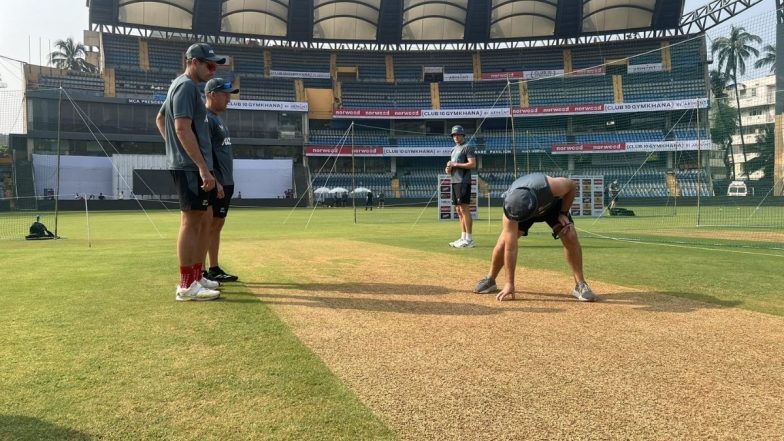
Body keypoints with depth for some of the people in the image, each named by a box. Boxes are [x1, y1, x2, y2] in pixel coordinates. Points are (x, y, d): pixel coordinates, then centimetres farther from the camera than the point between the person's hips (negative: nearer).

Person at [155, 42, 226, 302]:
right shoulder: (187, 86, -11)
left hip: (185, 166, 10)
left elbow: (160, 119, 30)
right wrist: (203, 168, -24)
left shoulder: (178, 85, 21)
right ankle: (186, 285, -4)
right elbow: (183, 128, -21)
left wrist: (174, 148, 22)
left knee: (203, 221, 13)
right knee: (191, 222, -8)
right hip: (190, 167, -10)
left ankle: (196, 277, 22)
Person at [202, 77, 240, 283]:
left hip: (225, 183, 10)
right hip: (214, 183, -10)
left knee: (217, 225, 12)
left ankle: (214, 269, 19)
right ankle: (201, 273, -1)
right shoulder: (205, 118, -12)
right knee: (208, 226, -6)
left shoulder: (218, 119, 19)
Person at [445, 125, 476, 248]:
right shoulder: (454, 149, 22)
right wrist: (448, 168, 2)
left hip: (463, 181, -9)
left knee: (464, 209, -12)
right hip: (455, 182, 9)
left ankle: (469, 239, -12)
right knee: (459, 211, 9)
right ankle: (463, 238, 13)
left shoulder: (467, 147, -4)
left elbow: (473, 164, -15)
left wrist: (455, 164, -14)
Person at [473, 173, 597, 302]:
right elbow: (510, 248, -36)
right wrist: (510, 284, -35)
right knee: (504, 242, -14)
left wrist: (563, 213, -19)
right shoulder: (510, 207, -40)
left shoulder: (550, 187, -46)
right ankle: (490, 280, 9)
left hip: (552, 203, 0)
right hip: (519, 208, 0)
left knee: (570, 236, -19)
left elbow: (572, 185, -20)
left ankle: (580, 285, -6)